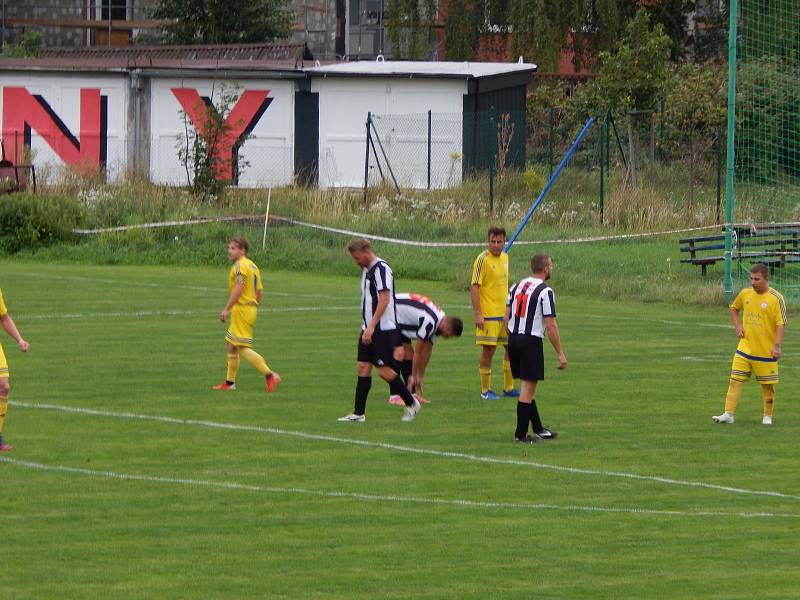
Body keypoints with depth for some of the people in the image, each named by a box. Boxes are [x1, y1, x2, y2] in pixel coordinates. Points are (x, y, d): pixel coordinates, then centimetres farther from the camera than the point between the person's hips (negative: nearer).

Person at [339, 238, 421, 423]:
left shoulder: (381, 269, -14)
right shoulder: (366, 270, 15)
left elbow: (384, 300, -21)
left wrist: (371, 327, -23)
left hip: (384, 329, -9)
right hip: (369, 329, 9)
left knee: (385, 371, -7)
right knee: (362, 368, 3)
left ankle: (411, 404, 10)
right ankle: (358, 413, 4)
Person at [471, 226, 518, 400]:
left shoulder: (504, 257, 11)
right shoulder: (483, 259, -12)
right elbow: (474, 287, -15)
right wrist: (478, 314, -20)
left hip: (505, 314, 7)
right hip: (488, 314, -7)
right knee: (488, 350, -4)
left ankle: (508, 388, 21)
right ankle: (486, 390, 6)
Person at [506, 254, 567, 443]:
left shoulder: (516, 287, 10)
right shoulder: (545, 291, -11)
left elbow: (507, 317, 12)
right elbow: (551, 326, -14)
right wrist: (560, 354, -9)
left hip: (513, 338, 7)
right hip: (531, 341, -7)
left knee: (528, 387, 15)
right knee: (528, 387, -2)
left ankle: (538, 429, 23)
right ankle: (521, 434, -1)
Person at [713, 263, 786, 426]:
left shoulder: (776, 298, -10)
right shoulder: (745, 293, 3)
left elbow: (781, 324, -11)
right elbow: (734, 308, 23)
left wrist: (777, 346, -19)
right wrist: (737, 326, 7)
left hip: (766, 350, -4)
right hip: (745, 348, 4)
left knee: (768, 385, 6)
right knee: (735, 381, -5)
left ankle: (768, 416, 21)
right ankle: (728, 414, -5)